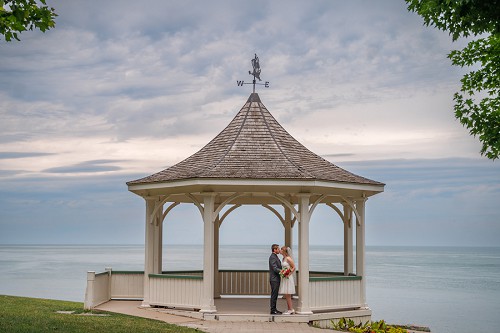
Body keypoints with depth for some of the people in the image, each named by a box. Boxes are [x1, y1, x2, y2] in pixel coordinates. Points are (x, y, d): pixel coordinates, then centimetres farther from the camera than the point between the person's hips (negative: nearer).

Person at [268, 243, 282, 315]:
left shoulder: (275, 257, 18)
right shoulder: (272, 257, -14)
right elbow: (275, 269, -21)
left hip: (276, 279, 10)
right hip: (274, 279, -10)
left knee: (275, 295, 12)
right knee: (274, 295, -7)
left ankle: (274, 309, 16)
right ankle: (273, 310, -5)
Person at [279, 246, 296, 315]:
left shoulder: (288, 258, -14)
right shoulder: (284, 258, 13)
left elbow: (294, 267, -13)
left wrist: (288, 275, -17)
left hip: (288, 278, -9)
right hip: (284, 278, 9)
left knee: (287, 295, -8)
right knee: (286, 295, 9)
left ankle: (291, 310, -4)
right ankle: (289, 310, 11)